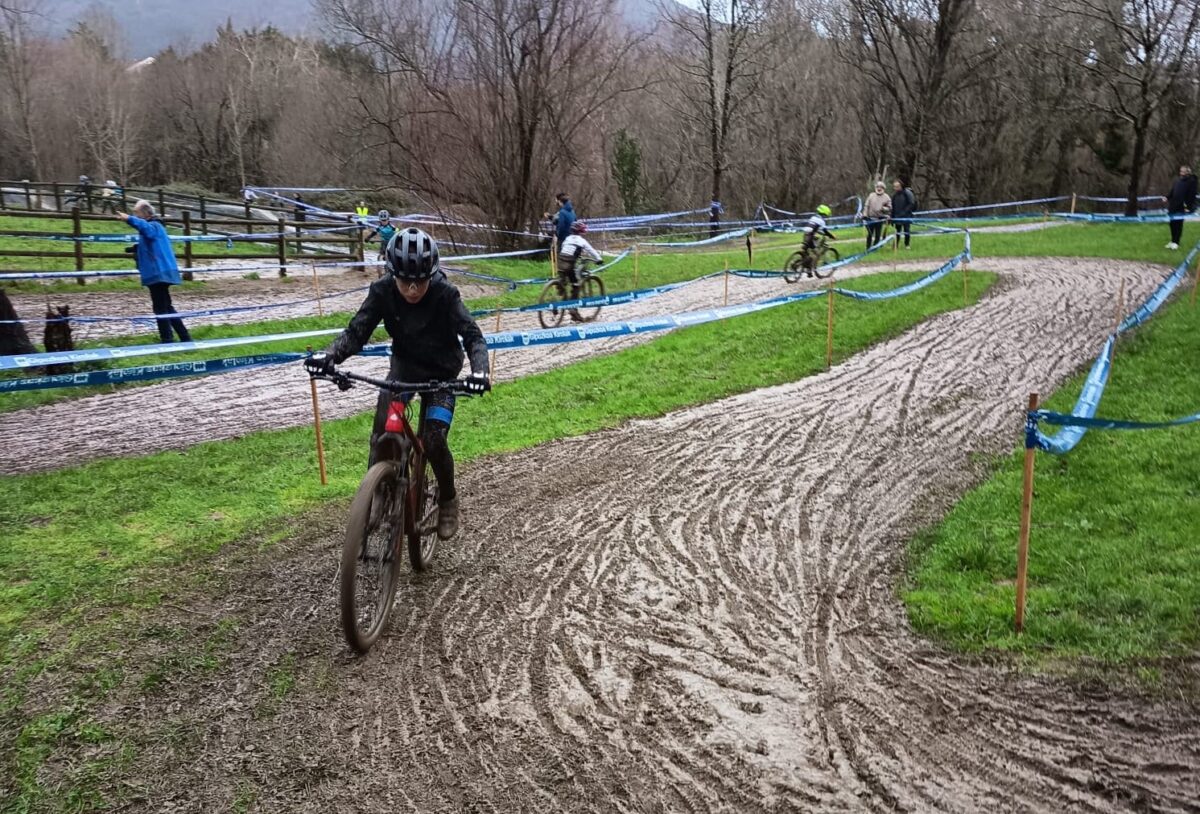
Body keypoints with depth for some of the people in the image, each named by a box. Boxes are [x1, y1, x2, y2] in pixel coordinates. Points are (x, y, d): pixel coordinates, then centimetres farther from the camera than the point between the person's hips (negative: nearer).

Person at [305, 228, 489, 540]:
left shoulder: (445, 294, -27)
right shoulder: (382, 291, -21)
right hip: (404, 365, 2)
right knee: (381, 436, -17)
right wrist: (329, 355, -41)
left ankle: (448, 499, 10)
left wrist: (479, 371, -50)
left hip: (442, 372, -2)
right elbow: (356, 331, -20)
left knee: (433, 440, -17)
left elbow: (473, 336, -29)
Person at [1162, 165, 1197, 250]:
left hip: (1181, 208, -6)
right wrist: (1167, 197, -2)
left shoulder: (1191, 181, -6)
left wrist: (1188, 206, -16)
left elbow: (1192, 195, -10)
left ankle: (1176, 242, 6)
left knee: (1178, 224, -1)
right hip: (1173, 206, 6)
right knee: (1173, 224, 11)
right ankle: (1173, 241, 23)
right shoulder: (1177, 180, 11)